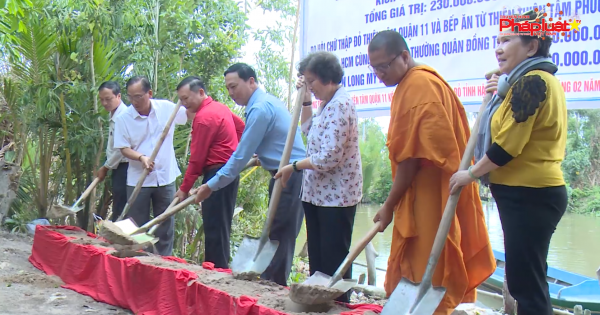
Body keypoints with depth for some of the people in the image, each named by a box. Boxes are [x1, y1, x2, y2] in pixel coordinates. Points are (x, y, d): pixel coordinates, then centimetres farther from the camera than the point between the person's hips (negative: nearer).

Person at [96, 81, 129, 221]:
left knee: (120, 210, -5)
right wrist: (106, 167, 14)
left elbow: (121, 149, -18)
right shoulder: (112, 114, 12)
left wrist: (106, 167, -7)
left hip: (124, 166, -10)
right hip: (117, 166, 10)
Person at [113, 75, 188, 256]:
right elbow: (124, 148, -8)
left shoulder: (167, 108, -4)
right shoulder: (124, 118, -8)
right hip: (138, 180, -1)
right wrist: (141, 157, -26)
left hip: (165, 178, 1)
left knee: (165, 227, 11)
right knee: (137, 228, 8)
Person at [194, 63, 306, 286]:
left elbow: (241, 156, -16)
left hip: (289, 177, -10)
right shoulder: (268, 101, 15)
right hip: (292, 175, 10)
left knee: (278, 237, -6)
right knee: (282, 236, 11)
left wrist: (211, 186, -10)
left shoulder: (260, 108, -16)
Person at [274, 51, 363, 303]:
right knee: (317, 257, 16)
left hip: (336, 196, -10)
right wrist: (306, 101, 17)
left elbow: (329, 158, -24)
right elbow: (309, 131, 31)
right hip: (317, 193, 10)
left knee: (334, 260, -3)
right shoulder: (327, 104, 12)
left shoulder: (339, 105, -18)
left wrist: (294, 167, -11)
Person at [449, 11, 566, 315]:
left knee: (525, 282, -4)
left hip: (527, 196, -11)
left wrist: (471, 173, -7)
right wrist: (503, 96, 10)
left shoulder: (531, 82, -16)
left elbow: (507, 145, -20)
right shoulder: (543, 80, 16)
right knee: (529, 279, 17)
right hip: (537, 191, 11)